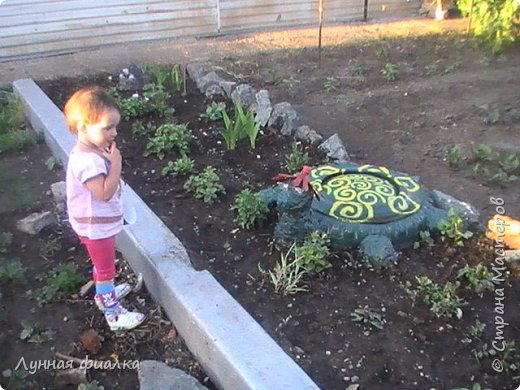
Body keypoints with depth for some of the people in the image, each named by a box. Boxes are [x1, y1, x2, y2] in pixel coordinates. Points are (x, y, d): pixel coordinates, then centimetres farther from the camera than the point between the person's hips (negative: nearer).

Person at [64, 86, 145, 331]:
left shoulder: (92, 150, 1)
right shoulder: (87, 160, -32)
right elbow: (105, 192, -35)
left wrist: (111, 160, 0)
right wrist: (116, 163, -31)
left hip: (100, 224, 10)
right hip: (96, 227, -10)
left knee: (102, 264, 30)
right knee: (106, 269, 6)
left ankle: (104, 293, 52)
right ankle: (113, 314, 21)